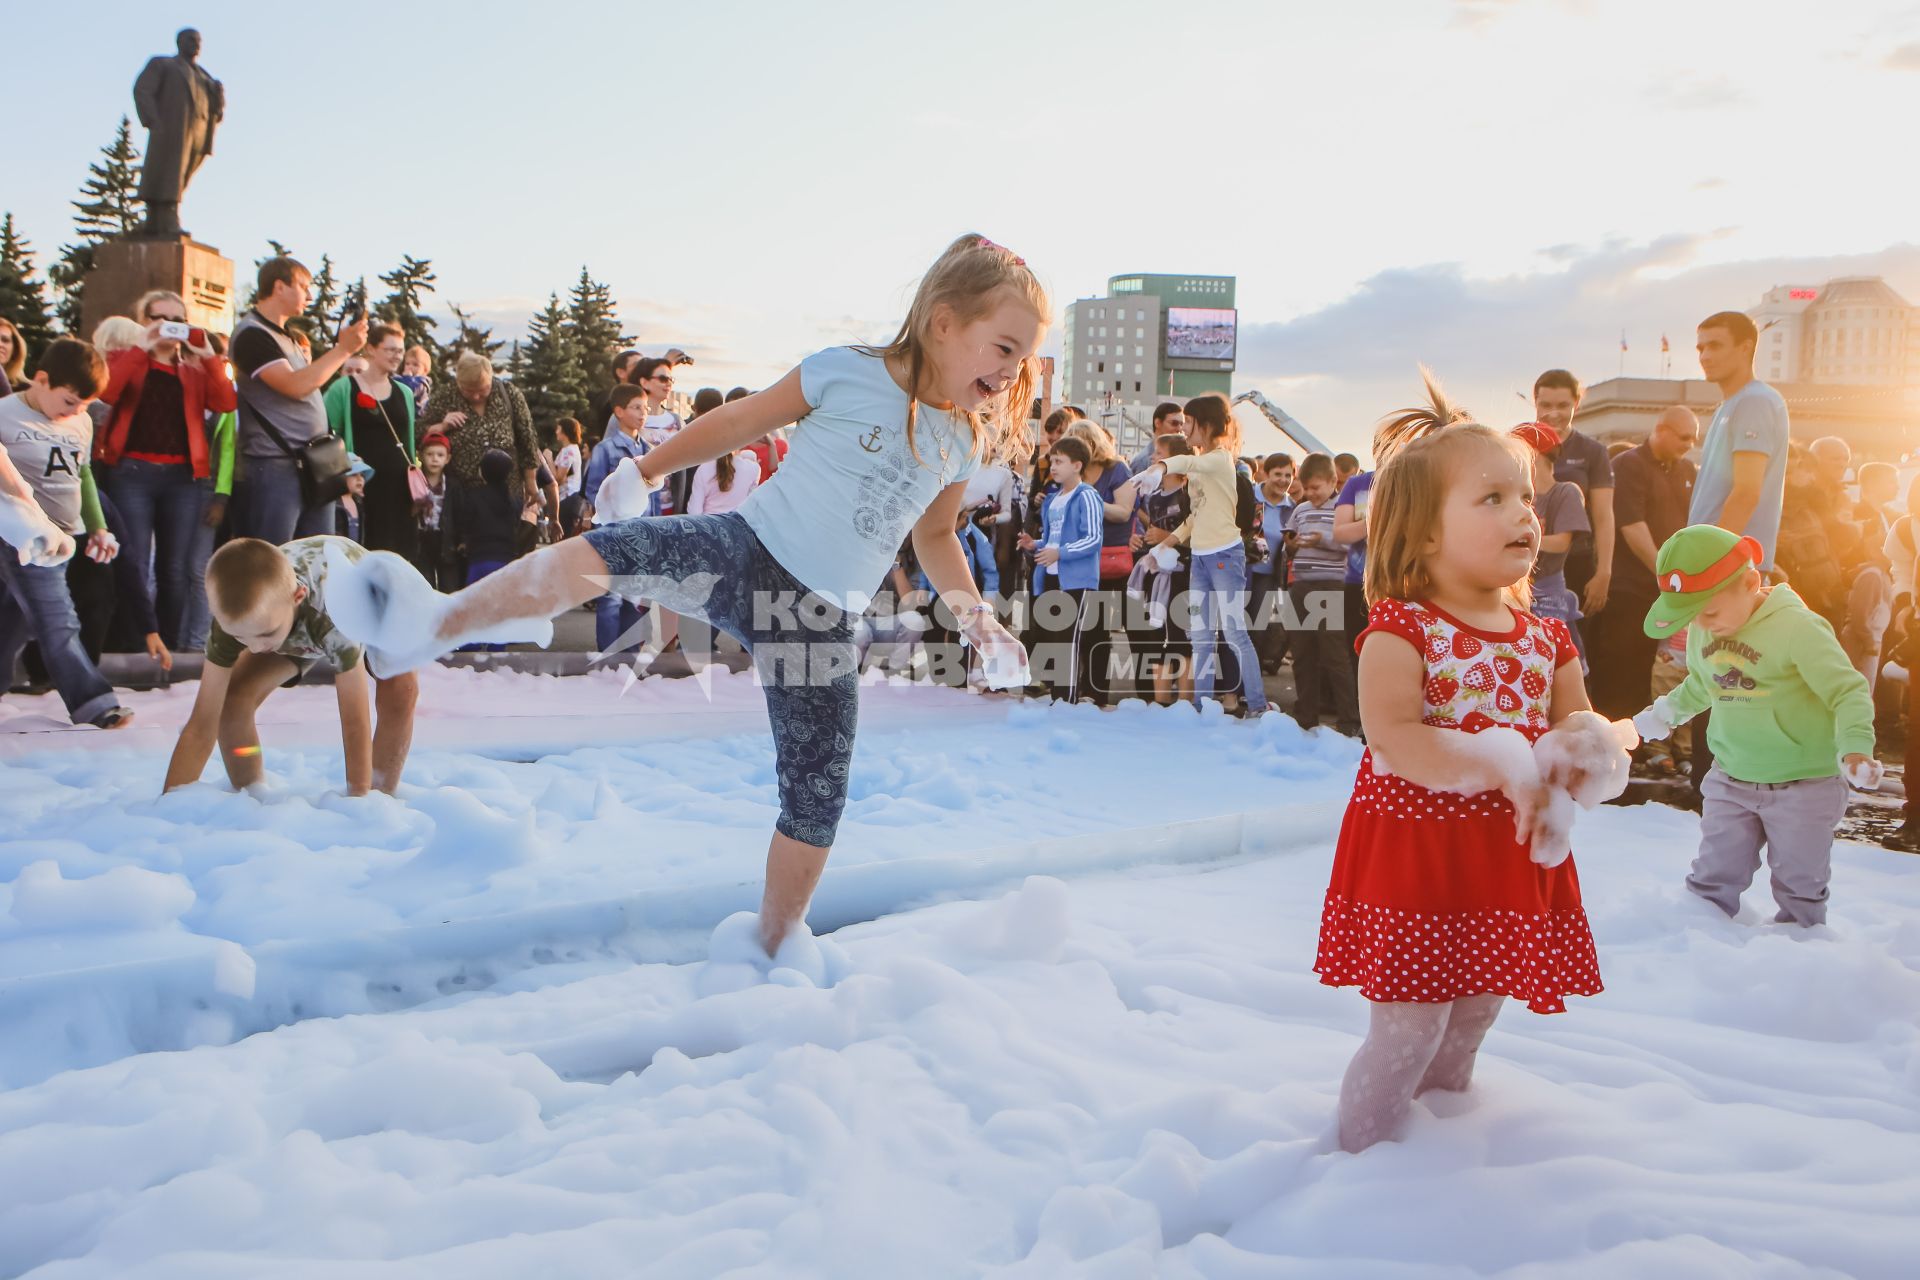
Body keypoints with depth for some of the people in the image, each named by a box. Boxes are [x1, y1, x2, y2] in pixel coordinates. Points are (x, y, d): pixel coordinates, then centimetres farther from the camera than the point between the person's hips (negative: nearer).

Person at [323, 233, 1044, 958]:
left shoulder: (964, 442, 9)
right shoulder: (849, 373, -3)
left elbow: (936, 536, 23)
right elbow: (742, 421, 6)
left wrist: (974, 612, 10)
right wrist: (652, 466, 11)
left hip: (823, 619, 3)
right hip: (746, 553, -3)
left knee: (816, 802, 2)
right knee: (609, 550, -31)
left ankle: (772, 949, 21)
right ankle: (430, 626, -32)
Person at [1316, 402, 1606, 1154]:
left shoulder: (1545, 639, 6)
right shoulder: (1400, 628, -14)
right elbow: (1392, 742, -25)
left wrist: (1576, 764, -14)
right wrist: (1501, 761, -27)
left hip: (1512, 862, 7)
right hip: (1416, 858, -6)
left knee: (1470, 1024, 22)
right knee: (1406, 1035, 0)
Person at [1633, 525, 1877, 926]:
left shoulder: (1797, 626, -21)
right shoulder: (1700, 633, -2)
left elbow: (1848, 691, -18)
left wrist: (1855, 745, -31)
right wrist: (1666, 712, 12)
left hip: (1803, 784, -5)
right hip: (1730, 780, 5)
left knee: (1799, 886, 11)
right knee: (1713, 878, 10)